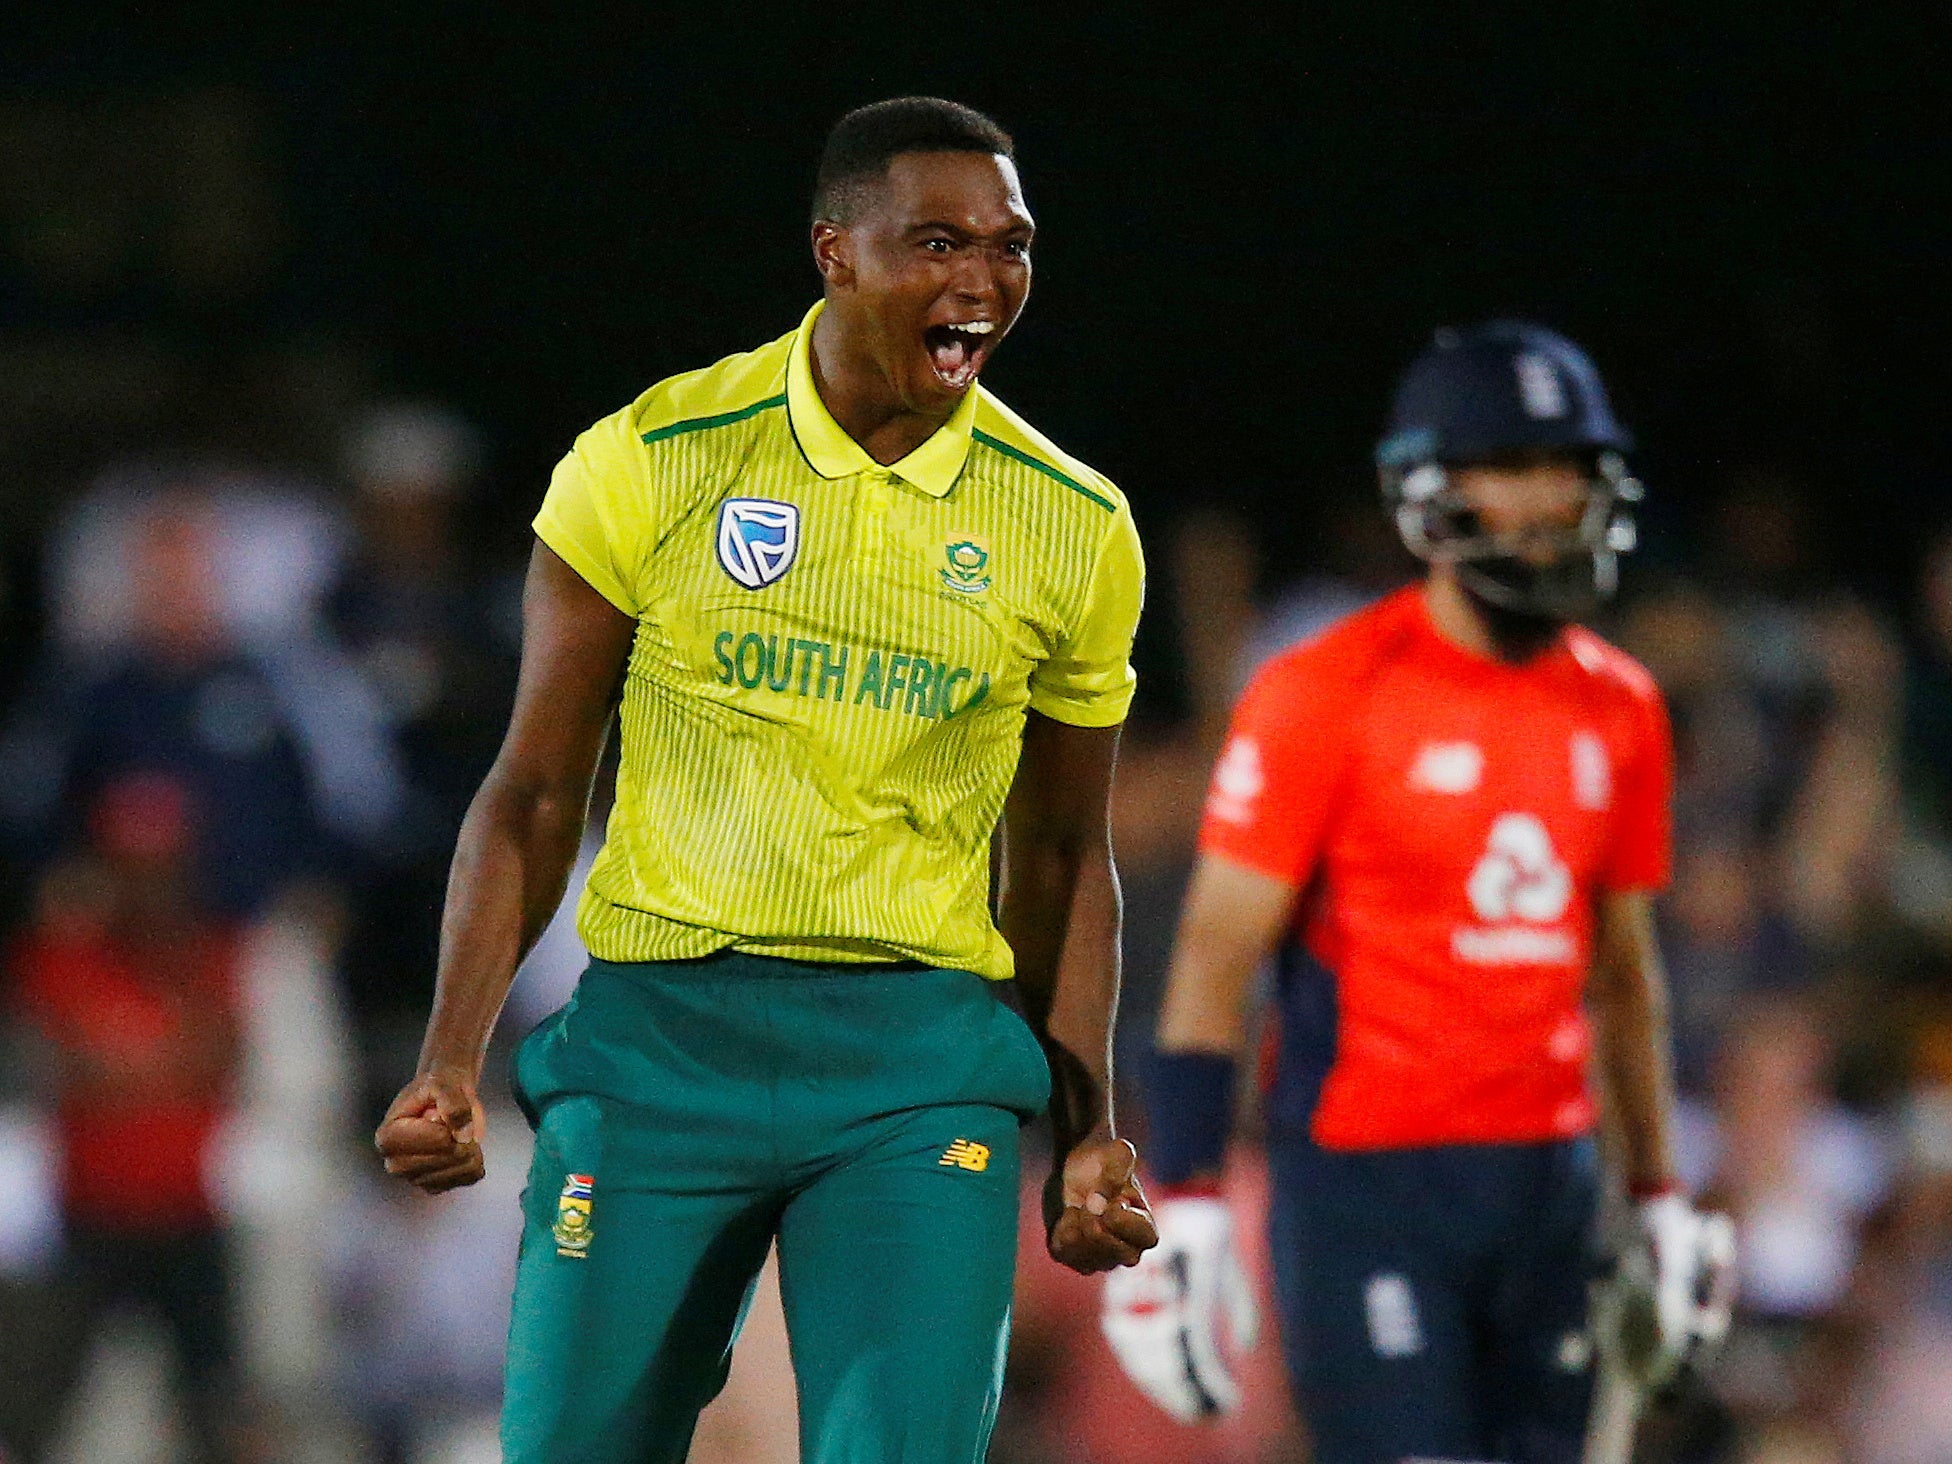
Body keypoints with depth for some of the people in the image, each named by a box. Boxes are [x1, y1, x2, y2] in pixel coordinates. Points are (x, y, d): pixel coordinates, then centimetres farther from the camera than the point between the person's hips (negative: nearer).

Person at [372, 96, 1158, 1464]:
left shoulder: (1073, 527, 5)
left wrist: (1089, 1132, 8)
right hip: (659, 1036, -1)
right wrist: (451, 1060, -6)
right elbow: (535, 794, 5)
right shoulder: (653, 464, -1)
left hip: (923, 1064, 1)